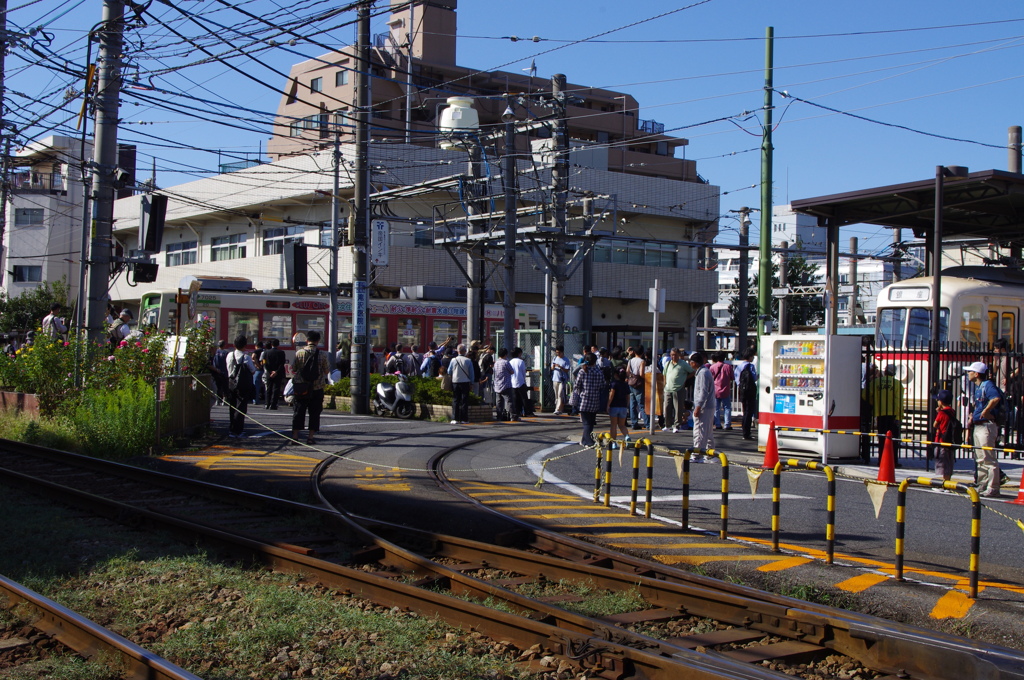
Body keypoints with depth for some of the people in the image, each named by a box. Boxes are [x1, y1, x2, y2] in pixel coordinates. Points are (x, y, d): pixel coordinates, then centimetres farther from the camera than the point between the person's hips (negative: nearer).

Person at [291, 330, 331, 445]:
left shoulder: (299, 353, -5)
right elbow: (327, 370, 0)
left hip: (300, 387, 1)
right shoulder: (322, 355, -8)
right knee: (314, 413, 7)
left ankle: (295, 435, 7)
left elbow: (293, 369, 1)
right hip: (317, 388, -1)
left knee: (298, 411, 8)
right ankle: (311, 436, 4)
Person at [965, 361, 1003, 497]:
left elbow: (996, 398, -34)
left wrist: (985, 412, -27)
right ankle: (982, 486, 21)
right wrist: (972, 416, 13)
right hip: (977, 426, 10)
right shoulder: (978, 387, 16)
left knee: (989, 458, -8)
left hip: (986, 426, -10)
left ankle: (993, 489, -6)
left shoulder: (987, 385, -14)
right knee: (980, 459, 14)